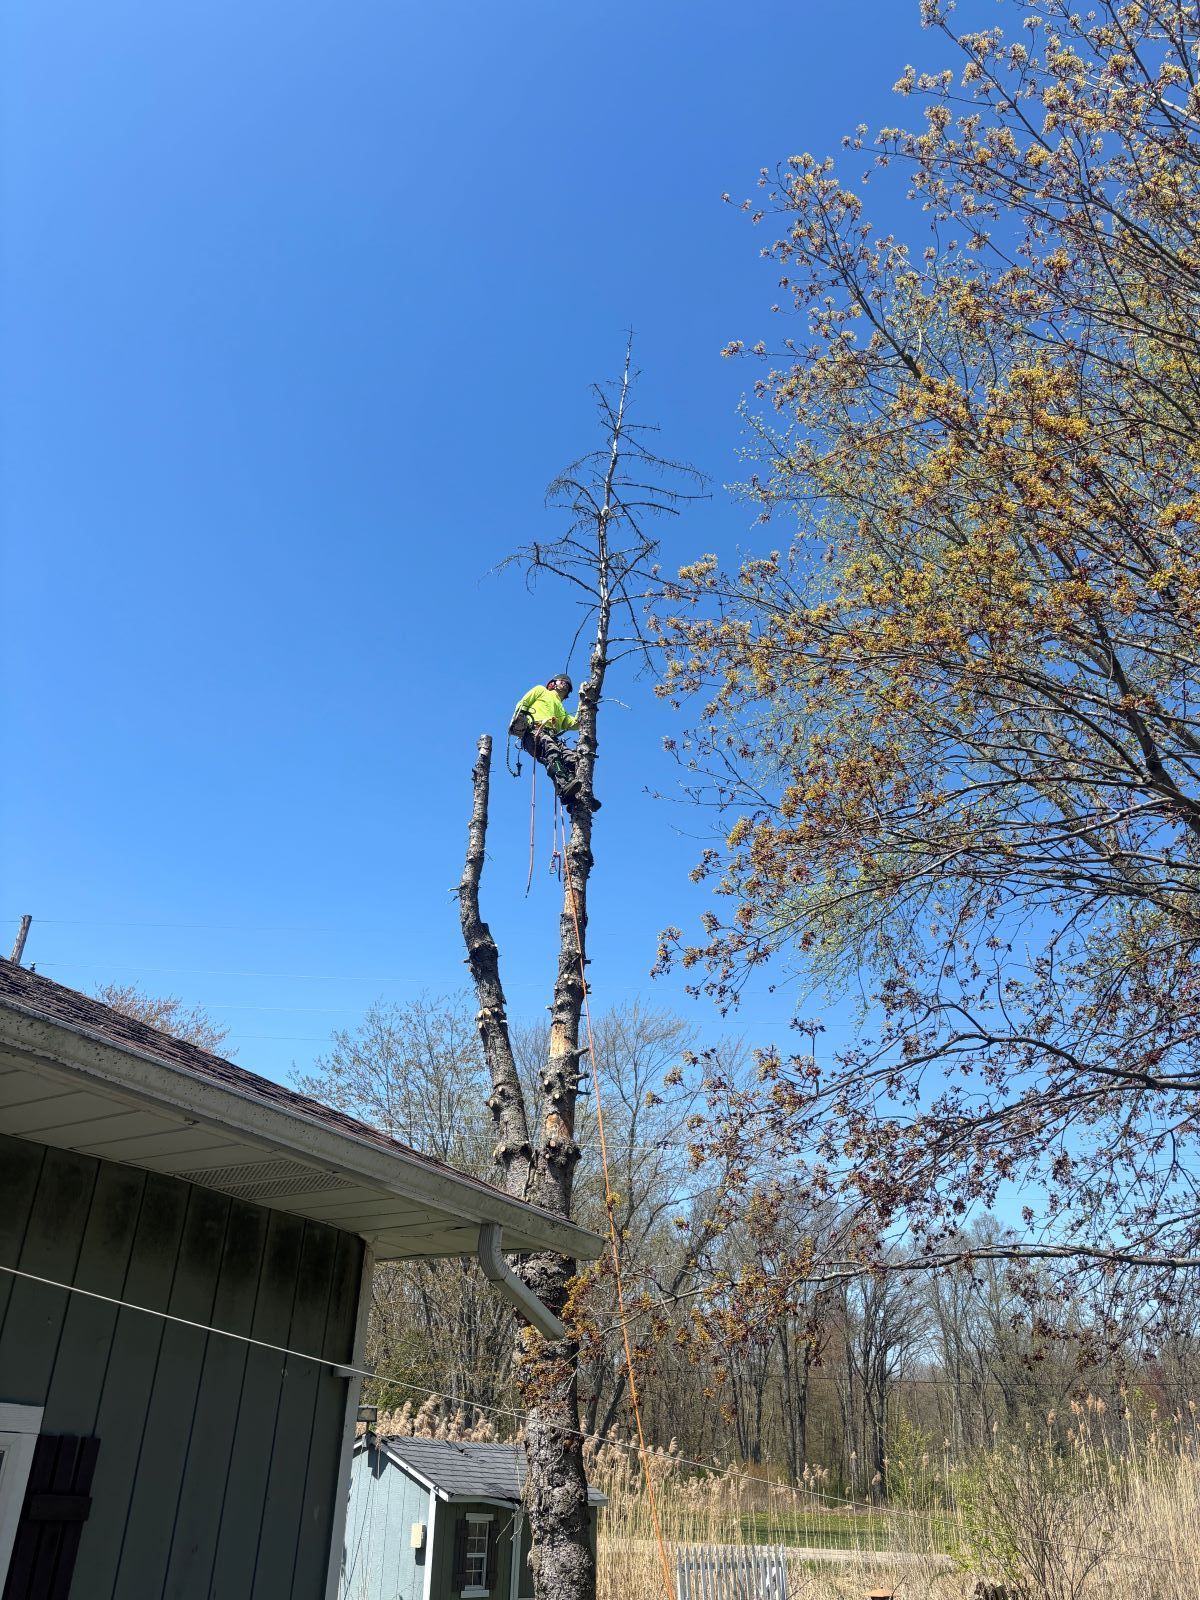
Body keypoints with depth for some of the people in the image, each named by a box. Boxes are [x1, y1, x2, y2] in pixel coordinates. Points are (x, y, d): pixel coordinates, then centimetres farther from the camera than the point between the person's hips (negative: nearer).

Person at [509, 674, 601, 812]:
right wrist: (517, 721, -2)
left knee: (573, 758, -24)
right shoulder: (540, 690, 29)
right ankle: (564, 787, -59)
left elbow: (571, 723, 20)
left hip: (552, 737, 5)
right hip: (533, 731, -5)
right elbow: (522, 704, 16)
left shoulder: (561, 708, 41)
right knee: (551, 751, -37)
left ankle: (581, 795, -42)